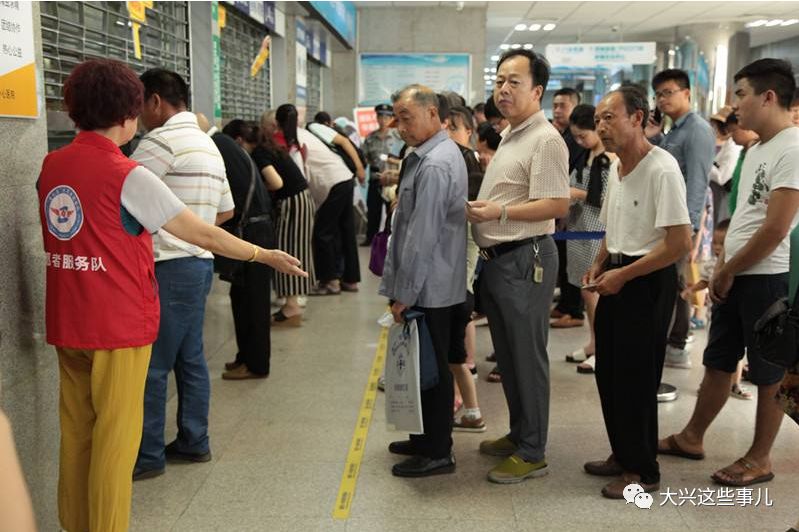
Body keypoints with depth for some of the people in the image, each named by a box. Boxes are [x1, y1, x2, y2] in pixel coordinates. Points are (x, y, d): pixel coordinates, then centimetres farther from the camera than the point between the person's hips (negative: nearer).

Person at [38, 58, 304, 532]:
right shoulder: (128, 176, -16)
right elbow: (202, 234, -13)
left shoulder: (51, 166, 4)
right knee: (115, 438, 3)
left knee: (76, 432, 16)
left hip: (67, 322, 7)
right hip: (117, 323, -7)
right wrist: (265, 255, -2)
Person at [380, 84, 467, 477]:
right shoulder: (443, 152, 12)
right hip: (438, 285, 10)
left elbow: (422, 236, -22)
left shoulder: (433, 166, -20)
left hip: (429, 288, -10)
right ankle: (428, 438, 32)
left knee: (432, 369, 2)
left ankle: (437, 453, 14)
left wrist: (404, 293, -16)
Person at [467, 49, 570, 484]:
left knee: (527, 358, -1)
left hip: (524, 260, -10)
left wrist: (499, 211, -24)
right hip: (496, 259, 10)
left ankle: (532, 453, 10)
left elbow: (557, 205, -23)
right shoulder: (510, 136, 16)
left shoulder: (545, 140, -15)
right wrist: (478, 210, 10)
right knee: (507, 354, 17)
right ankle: (518, 434, 32)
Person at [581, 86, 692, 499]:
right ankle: (623, 454, 32)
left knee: (635, 378, 0)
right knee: (608, 372, 15)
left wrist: (623, 275, -18)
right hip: (617, 278, 9)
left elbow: (680, 242, -22)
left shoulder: (662, 169, -19)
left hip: (647, 281, -9)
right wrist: (599, 266, 6)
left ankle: (642, 470, 17)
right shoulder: (615, 168, 9)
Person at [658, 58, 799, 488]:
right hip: (735, 277, 9)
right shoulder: (757, 149, 12)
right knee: (718, 362, 17)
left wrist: (727, 271, -12)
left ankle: (760, 459, 19)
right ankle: (691, 438, 30)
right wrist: (721, 268, 11)